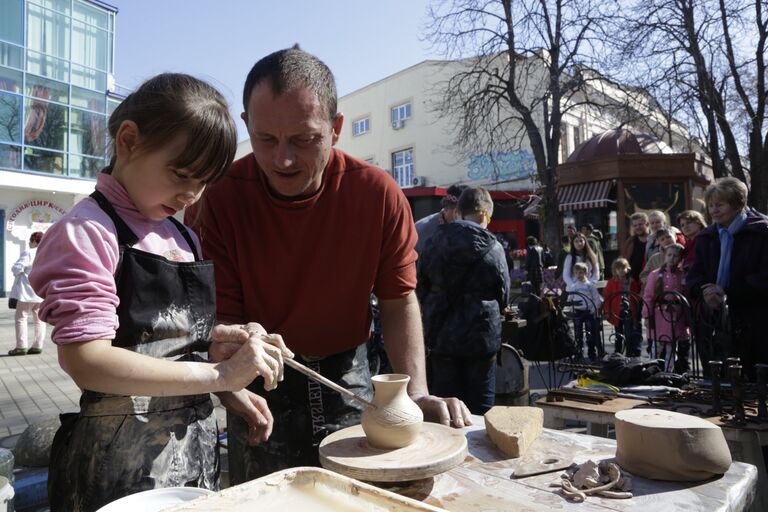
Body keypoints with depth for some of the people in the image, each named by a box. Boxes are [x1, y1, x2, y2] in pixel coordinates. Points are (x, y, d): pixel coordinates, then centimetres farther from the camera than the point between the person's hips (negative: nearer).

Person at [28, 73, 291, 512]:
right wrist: (219, 375, -25)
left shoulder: (183, 238, 9)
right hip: (125, 459, -7)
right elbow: (87, 362, -23)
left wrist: (233, 392, 1)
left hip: (198, 446, 7)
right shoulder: (87, 232, -14)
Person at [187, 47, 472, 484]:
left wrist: (416, 394, -16)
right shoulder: (217, 198, -18)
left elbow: (399, 301, -7)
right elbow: (221, 319, -15)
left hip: (347, 378, 2)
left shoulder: (379, 194, -15)